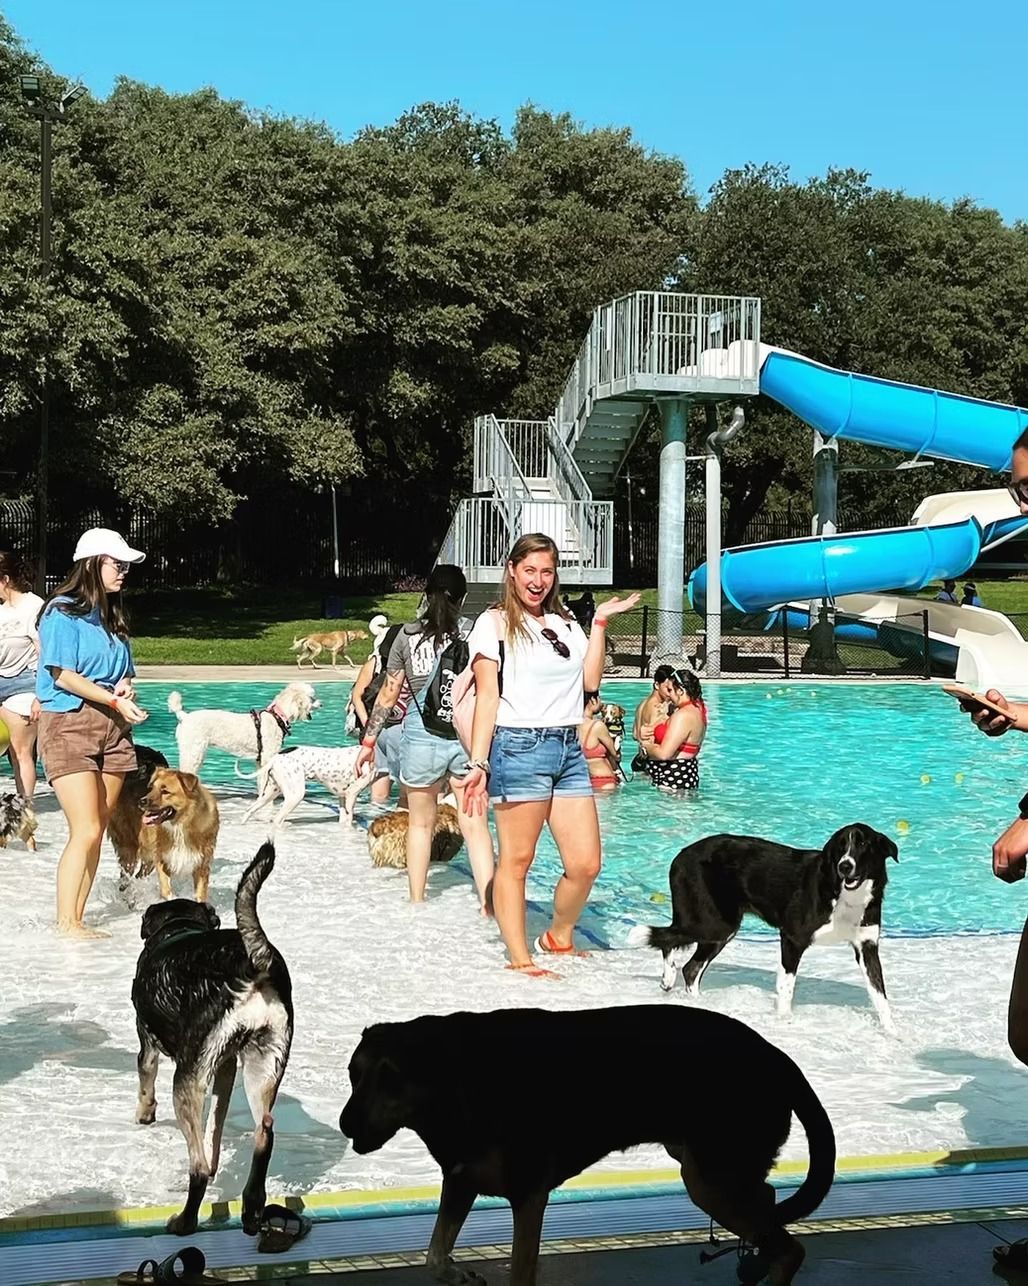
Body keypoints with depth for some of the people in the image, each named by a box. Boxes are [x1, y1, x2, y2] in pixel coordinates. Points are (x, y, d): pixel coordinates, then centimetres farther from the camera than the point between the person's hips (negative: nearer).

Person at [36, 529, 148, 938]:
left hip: (112, 728, 7)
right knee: (86, 831, -13)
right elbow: (64, 675, -13)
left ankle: (75, 919, 10)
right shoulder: (63, 612, -6)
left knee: (97, 831, 4)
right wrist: (116, 700, -17)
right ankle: (65, 925, -7)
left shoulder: (110, 616, 17)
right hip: (69, 724, -7)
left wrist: (126, 687, -2)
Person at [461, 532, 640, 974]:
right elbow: (487, 696, -3)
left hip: (569, 749, 6)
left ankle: (557, 940, 24)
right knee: (516, 861, -2)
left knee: (586, 864, 2)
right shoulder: (495, 623, 3)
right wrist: (478, 763, -8)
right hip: (520, 747, -5)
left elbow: (590, 681, 9)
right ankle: (520, 960, 7)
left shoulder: (566, 624, 19)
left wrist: (599, 623, 11)